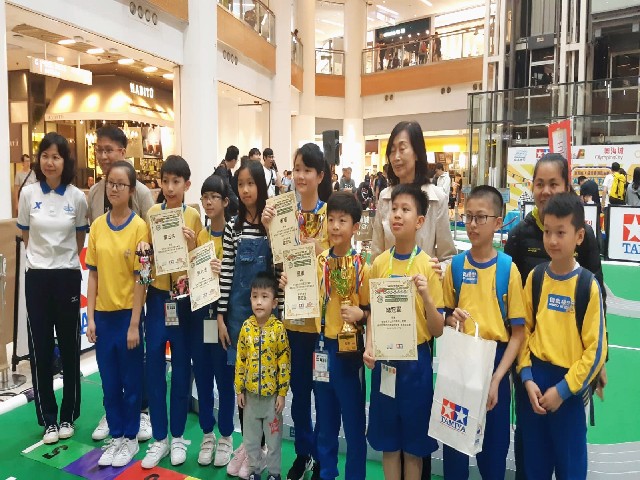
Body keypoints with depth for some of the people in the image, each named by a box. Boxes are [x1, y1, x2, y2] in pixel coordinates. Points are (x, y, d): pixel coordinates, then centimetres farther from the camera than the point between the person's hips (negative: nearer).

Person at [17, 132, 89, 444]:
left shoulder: (77, 197, -4)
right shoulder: (28, 193, -2)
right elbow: (25, 236, 10)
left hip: (68, 277, -1)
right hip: (37, 277, 1)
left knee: (69, 348, 9)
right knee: (40, 350, 5)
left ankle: (68, 416, 25)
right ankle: (48, 420, 20)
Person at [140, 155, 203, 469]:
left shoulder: (193, 216, -3)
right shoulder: (152, 213, 3)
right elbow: (147, 253, 9)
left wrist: (191, 245, -21)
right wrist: (143, 252, -12)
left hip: (184, 296, -2)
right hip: (157, 295, 2)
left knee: (181, 367, 7)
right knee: (154, 365, 4)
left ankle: (177, 436, 23)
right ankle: (159, 439, 20)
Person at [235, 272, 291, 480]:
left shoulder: (278, 328, -13)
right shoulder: (246, 327, -5)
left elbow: (284, 363, -9)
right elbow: (240, 360, 2)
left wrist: (282, 393, -8)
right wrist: (239, 389, 3)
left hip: (272, 393, -3)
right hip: (250, 393, 3)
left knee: (274, 436, 12)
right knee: (250, 436, 16)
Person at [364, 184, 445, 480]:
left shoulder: (428, 266, -10)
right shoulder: (379, 263, -1)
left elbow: (437, 330, -9)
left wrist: (426, 296, -25)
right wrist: (369, 347, -9)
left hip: (415, 359, -3)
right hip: (384, 359, 3)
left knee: (413, 445, 11)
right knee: (388, 441, 15)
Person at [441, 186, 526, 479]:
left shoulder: (508, 269, -9)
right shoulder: (455, 266, -1)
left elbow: (518, 333, -7)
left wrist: (496, 379, -14)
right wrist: (451, 319, -13)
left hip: (494, 361, -2)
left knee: (493, 444, 12)